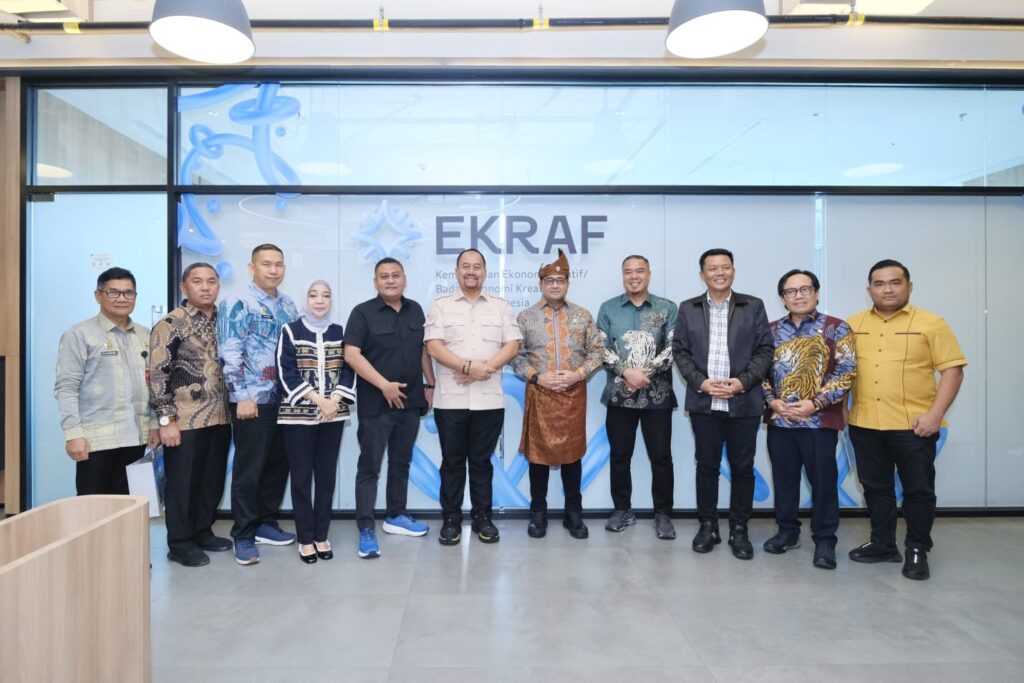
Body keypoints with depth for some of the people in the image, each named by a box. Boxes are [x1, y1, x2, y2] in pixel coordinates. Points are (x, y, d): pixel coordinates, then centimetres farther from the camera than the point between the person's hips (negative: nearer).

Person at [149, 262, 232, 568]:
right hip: (186, 421, -5)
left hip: (219, 418, 6)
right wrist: (166, 420, -14)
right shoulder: (170, 324, -7)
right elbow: (158, 374, -10)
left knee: (213, 481, 14)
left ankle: (202, 532, 30)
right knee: (182, 484, 5)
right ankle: (180, 543, 19)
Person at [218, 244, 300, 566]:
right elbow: (230, 354, -12)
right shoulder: (237, 304, -6)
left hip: (284, 399, 6)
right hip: (252, 400, -6)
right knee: (249, 469, 1)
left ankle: (265, 523, 28)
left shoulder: (288, 305, 13)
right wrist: (242, 396, -16)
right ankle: (243, 536, 14)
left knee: (278, 464, 12)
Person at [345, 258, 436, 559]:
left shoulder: (415, 310, 10)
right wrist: (384, 385, -19)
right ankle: (366, 529, 4)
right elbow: (351, 355, -14)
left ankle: (396, 516, 29)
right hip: (375, 404, -5)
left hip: (410, 401, 6)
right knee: (369, 466, -1)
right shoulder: (363, 312, -7)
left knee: (402, 462, 15)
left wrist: (430, 384, 10)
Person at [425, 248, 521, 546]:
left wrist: (484, 368, -14)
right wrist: (469, 366, -17)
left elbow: (512, 346, 1)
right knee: (452, 461, 7)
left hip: (489, 399, 1)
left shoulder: (500, 306, 9)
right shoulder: (440, 306, 4)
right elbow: (434, 347, -6)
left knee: (481, 461, 10)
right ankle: (451, 519, 19)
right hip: (450, 399, -1)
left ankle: (483, 517, 22)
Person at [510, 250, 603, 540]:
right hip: (539, 394, -1)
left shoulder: (583, 316, 6)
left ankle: (573, 513, 22)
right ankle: (538, 512, 21)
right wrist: (537, 377, -12)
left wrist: (579, 374, -10)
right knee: (538, 452, 6)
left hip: (574, 394, 1)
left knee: (572, 452, 9)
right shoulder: (525, 317, 2)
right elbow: (515, 356, 1)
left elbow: (597, 350, 5)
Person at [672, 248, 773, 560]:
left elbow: (764, 350, 1)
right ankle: (707, 526, 22)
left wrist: (742, 382, -13)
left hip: (744, 402, 0)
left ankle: (739, 529, 21)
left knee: (742, 468, 7)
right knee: (706, 466, 9)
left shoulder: (753, 306, 4)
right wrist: (701, 382, -10)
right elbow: (680, 351, 3)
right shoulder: (688, 309, 6)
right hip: (703, 402, 1)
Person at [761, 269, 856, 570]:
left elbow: (846, 373, -6)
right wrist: (773, 401, -6)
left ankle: (824, 540, 16)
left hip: (820, 419, -3)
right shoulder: (772, 330, 9)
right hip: (779, 420, 3)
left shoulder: (836, 328, 0)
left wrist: (815, 403, -14)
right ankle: (787, 531, 26)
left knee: (823, 480, 3)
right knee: (784, 478, 11)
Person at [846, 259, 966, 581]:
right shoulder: (853, 325, 7)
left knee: (918, 489, 7)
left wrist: (935, 414, -15)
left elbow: (953, 369, -6)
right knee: (875, 487, 13)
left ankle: (917, 551, 23)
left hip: (914, 426, -3)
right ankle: (883, 544, 28)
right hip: (864, 424, 3)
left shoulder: (930, 324, -3)